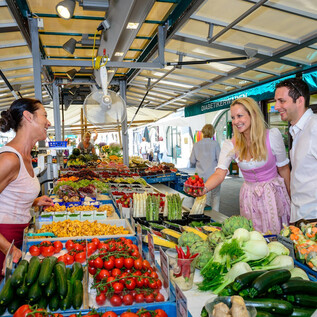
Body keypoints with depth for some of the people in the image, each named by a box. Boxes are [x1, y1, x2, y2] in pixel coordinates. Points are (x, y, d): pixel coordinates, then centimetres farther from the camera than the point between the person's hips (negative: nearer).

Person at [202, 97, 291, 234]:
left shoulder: (272, 136, -12)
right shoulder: (230, 145, -9)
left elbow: (283, 168, -2)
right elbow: (220, 173, -19)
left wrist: (290, 196, 5)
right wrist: (204, 188, -39)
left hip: (274, 193, -1)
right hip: (249, 196, 2)